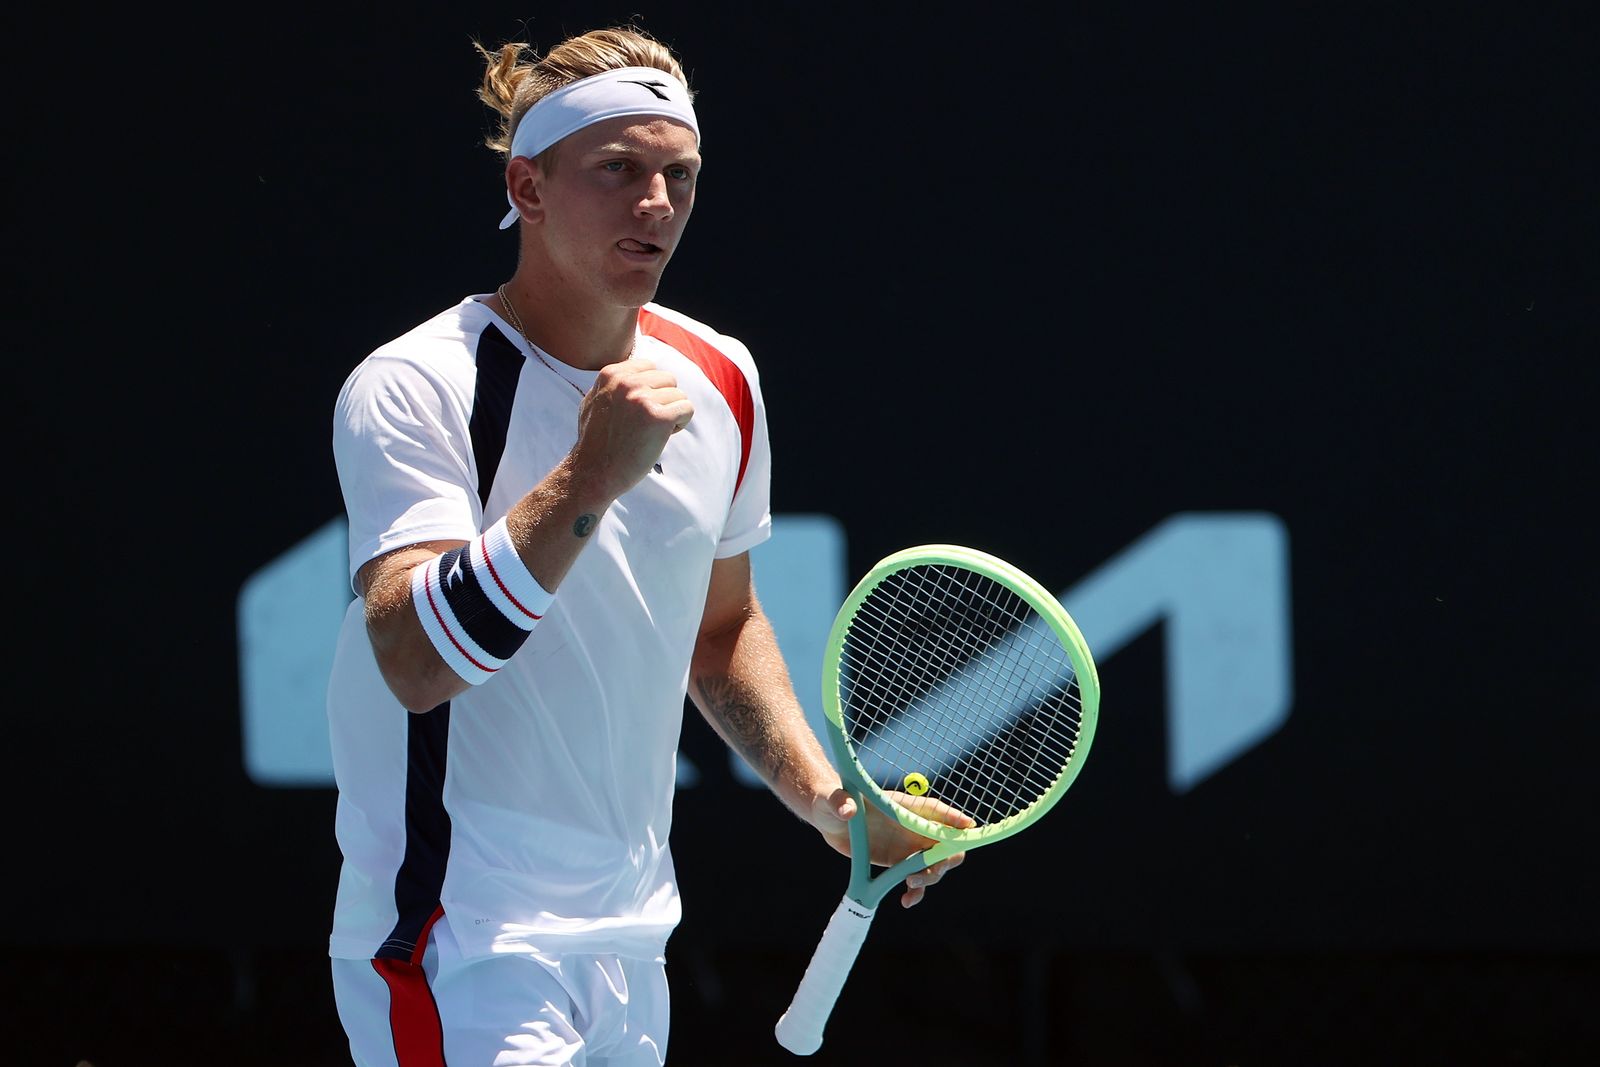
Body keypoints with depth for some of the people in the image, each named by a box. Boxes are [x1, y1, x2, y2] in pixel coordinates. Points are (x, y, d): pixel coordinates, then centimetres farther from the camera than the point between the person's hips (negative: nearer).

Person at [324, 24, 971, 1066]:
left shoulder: (719, 381, 8)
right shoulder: (412, 387, -14)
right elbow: (415, 658, -28)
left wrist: (828, 802, 12)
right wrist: (592, 476, -34)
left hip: (631, 941, 7)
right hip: (462, 947, -7)